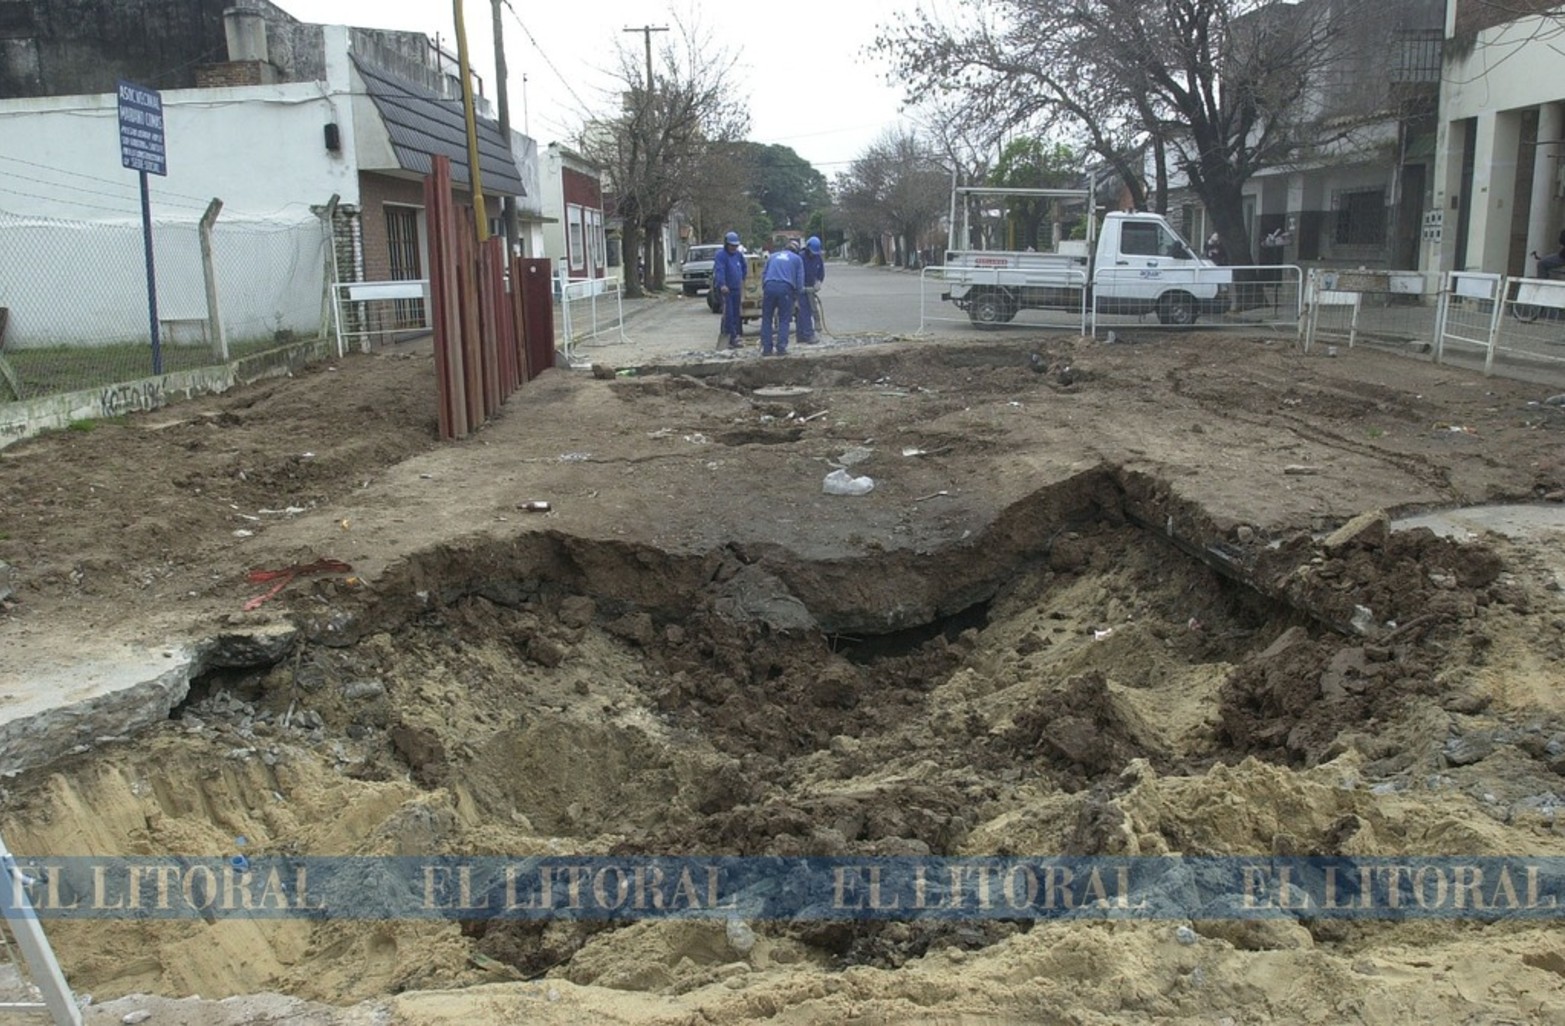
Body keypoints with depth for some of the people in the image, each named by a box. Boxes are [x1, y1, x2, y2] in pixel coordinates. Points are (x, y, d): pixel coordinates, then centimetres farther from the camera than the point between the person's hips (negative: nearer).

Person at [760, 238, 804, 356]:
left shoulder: (772, 256, 25)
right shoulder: (797, 259, 17)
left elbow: (763, 274, 22)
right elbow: (799, 280, 10)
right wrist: (797, 297, 16)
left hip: (769, 286, 2)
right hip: (786, 288, -2)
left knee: (767, 319, 8)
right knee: (784, 320, 5)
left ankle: (766, 348, 4)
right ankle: (781, 348, -3)